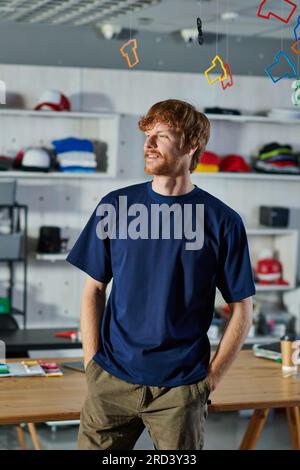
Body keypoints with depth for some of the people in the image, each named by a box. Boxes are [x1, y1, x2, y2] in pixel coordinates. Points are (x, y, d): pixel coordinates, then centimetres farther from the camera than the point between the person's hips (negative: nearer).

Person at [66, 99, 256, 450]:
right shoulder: (115, 205, 3)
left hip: (181, 389, -1)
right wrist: (93, 364, 1)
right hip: (111, 381, 2)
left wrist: (209, 379, -3)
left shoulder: (222, 221, -3)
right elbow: (94, 290, 8)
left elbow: (241, 310, 2)